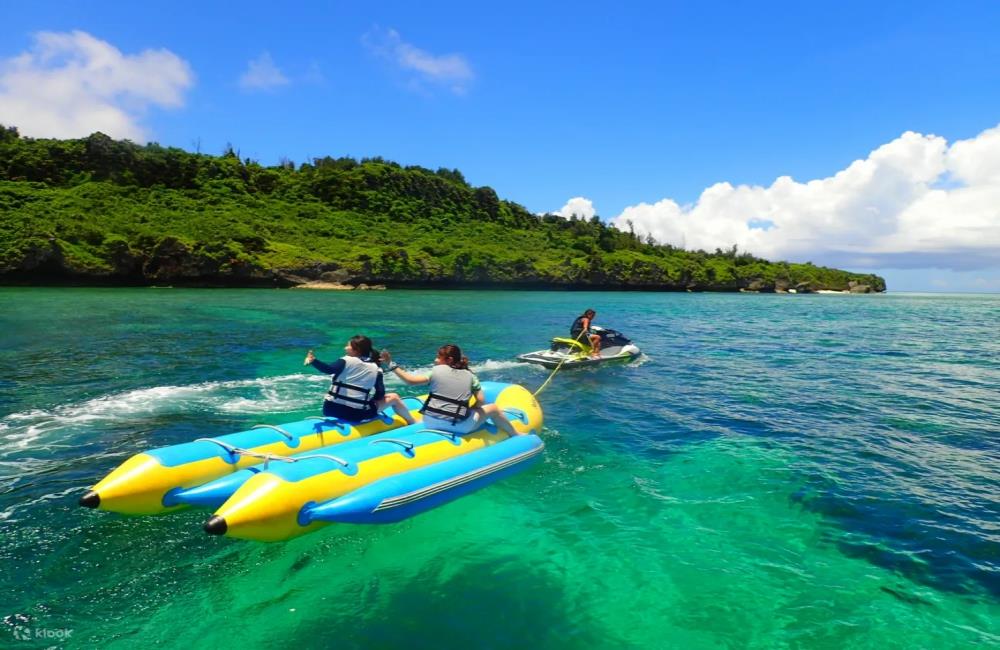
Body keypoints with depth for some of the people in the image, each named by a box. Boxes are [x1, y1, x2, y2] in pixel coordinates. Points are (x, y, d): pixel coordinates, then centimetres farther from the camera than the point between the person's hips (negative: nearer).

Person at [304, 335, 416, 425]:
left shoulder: (346, 361, -5)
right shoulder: (375, 369, -1)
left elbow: (328, 369, -24)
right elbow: (380, 394, -2)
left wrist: (313, 361, -27)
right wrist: (370, 398, 17)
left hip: (330, 410, 1)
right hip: (356, 415, -1)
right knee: (393, 397, 18)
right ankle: (414, 424, 33)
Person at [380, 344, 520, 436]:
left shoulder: (436, 370, 0)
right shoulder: (469, 375, 2)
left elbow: (411, 380, -3)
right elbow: (481, 401, 0)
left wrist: (392, 365, 6)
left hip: (431, 423, 2)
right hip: (459, 427, -1)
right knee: (493, 408, 21)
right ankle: (516, 435, 32)